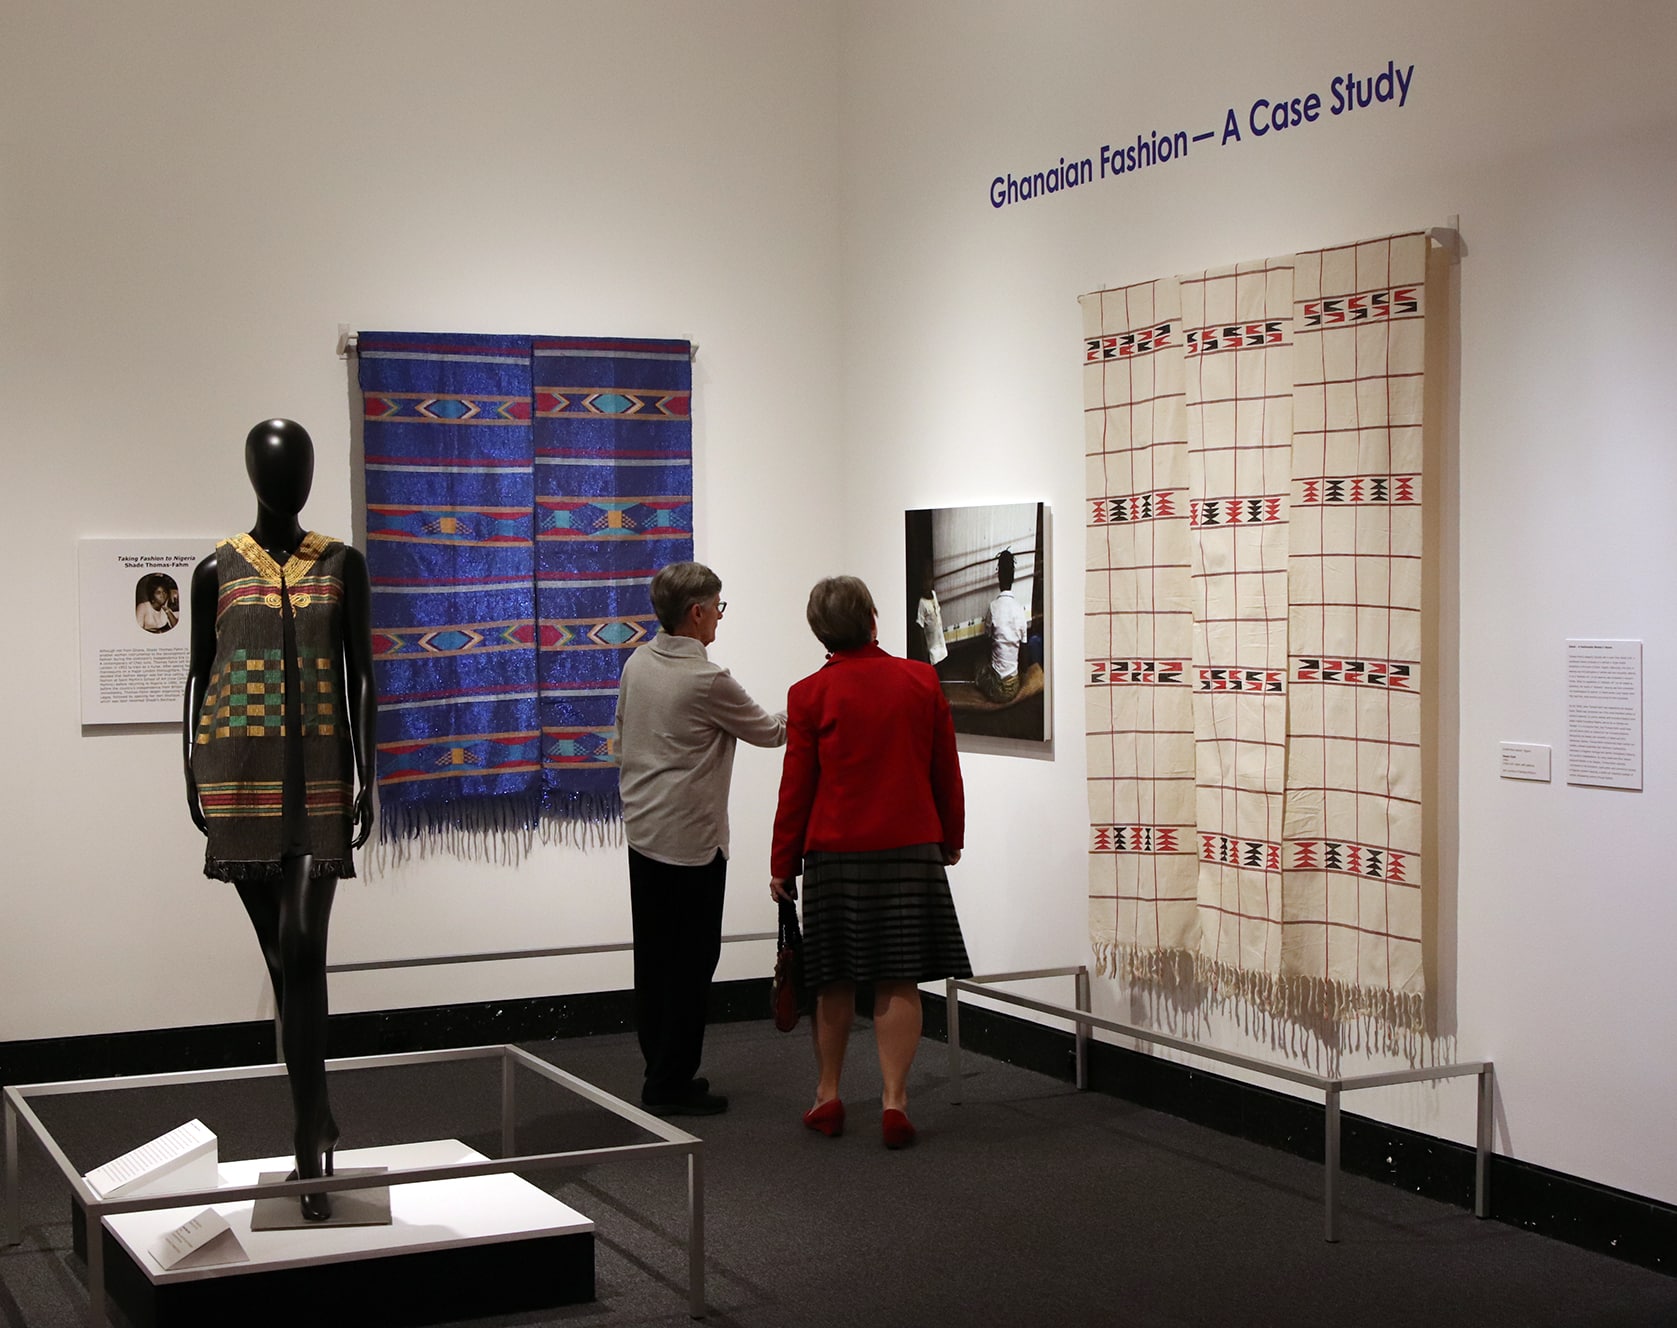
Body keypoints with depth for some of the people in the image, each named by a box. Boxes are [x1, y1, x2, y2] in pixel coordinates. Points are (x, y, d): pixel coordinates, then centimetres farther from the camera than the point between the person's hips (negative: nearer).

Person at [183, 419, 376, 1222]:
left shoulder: (342, 566, 6)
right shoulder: (217, 572, 6)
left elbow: (359, 675, 6)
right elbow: (198, 676, 10)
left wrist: (364, 779, 1)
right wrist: (192, 782, 6)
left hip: (319, 776, -1)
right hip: (240, 775, 1)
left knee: (302, 947, -13)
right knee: (282, 952, 9)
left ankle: (309, 1142, -10)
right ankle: (316, 1122, 21)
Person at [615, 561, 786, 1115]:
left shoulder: (636, 665, 5)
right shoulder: (707, 681, -17)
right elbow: (768, 731, -4)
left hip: (642, 830, 8)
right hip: (692, 839, -8)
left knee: (654, 956, 12)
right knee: (692, 960, -1)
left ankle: (662, 1072, 20)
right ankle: (672, 1084, 2)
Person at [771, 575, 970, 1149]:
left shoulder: (810, 694, -6)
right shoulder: (922, 681, -1)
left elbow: (797, 785, -2)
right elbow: (946, 770, 7)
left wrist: (783, 862, 7)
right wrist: (950, 838, 19)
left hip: (835, 853, 0)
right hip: (911, 850, 1)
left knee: (835, 981, 11)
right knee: (900, 982, 4)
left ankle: (828, 1095, 20)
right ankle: (894, 1099, 0)